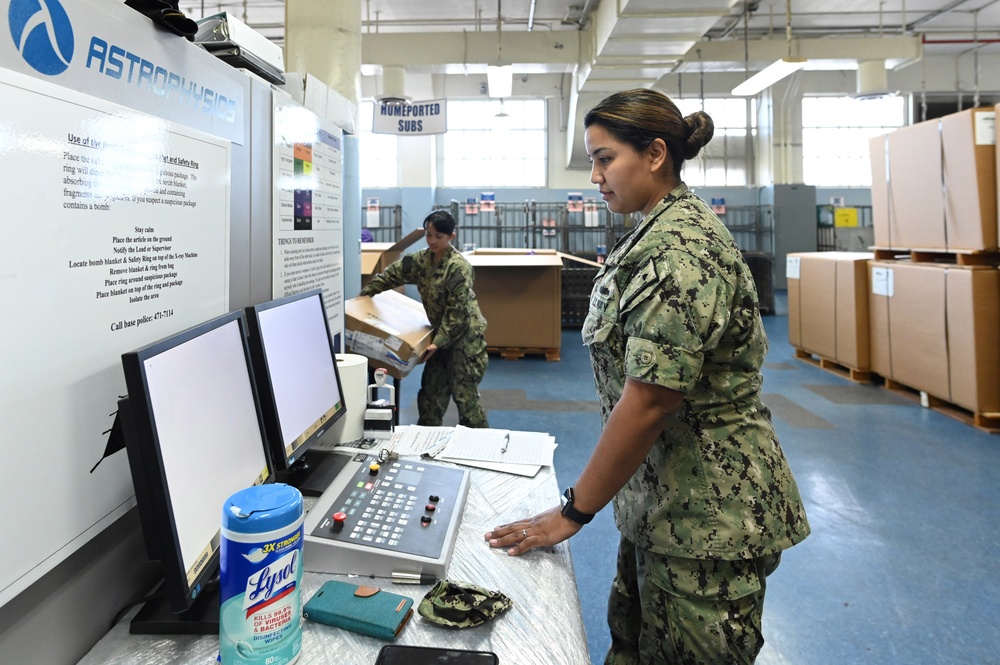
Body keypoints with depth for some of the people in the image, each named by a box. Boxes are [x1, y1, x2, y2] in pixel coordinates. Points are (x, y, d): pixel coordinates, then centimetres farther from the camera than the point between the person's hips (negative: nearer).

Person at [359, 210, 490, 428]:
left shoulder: (458, 267, -20)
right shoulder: (421, 259, 3)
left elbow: (457, 312, -21)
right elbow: (392, 274, 13)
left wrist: (438, 342, -22)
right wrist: (363, 295, 12)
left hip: (465, 335, -8)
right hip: (443, 334, 8)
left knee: (464, 393, -5)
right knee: (431, 389, 13)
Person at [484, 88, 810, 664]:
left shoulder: (679, 249, -23)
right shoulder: (665, 229, 9)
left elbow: (648, 401, -26)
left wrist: (574, 512, -16)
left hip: (706, 514, -9)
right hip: (663, 500, 9)